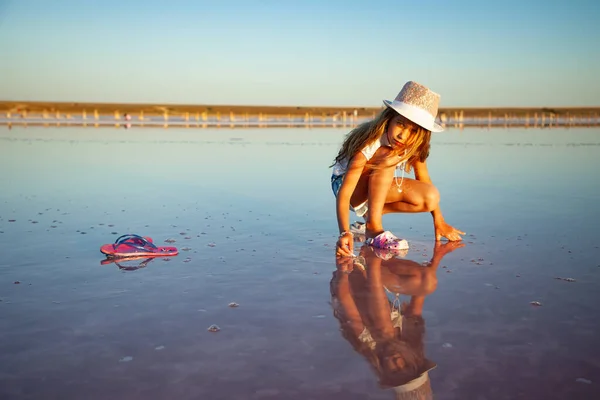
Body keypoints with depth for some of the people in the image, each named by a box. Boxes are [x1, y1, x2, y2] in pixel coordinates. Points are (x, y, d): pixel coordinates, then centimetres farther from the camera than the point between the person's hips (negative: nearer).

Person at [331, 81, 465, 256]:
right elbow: (344, 193, -37)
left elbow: (424, 179, -2)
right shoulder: (368, 145, -33)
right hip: (347, 186, -6)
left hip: (377, 191, 6)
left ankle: (371, 213, -1)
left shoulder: (415, 145, -16)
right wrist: (344, 233, -50)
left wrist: (439, 222, -1)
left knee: (431, 198, -16)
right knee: (387, 159, -35)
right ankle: (373, 227, -29)